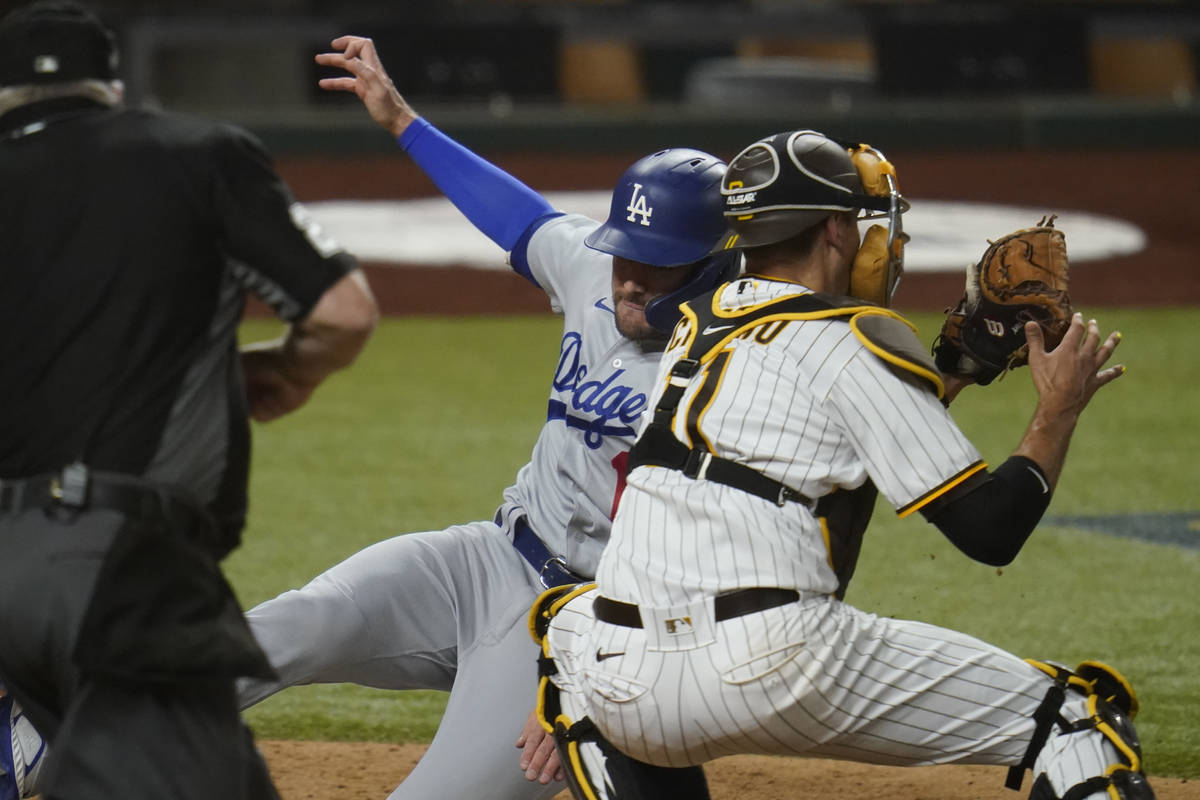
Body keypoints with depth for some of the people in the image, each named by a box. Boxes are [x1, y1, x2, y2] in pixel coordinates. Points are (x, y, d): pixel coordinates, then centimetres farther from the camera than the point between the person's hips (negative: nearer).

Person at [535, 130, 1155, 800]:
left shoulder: (695, 324, 21)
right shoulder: (855, 341, 2)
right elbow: (990, 532, 0)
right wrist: (1059, 412, 14)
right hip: (784, 670, -5)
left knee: (568, 618, 40)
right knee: (1076, 715, 3)